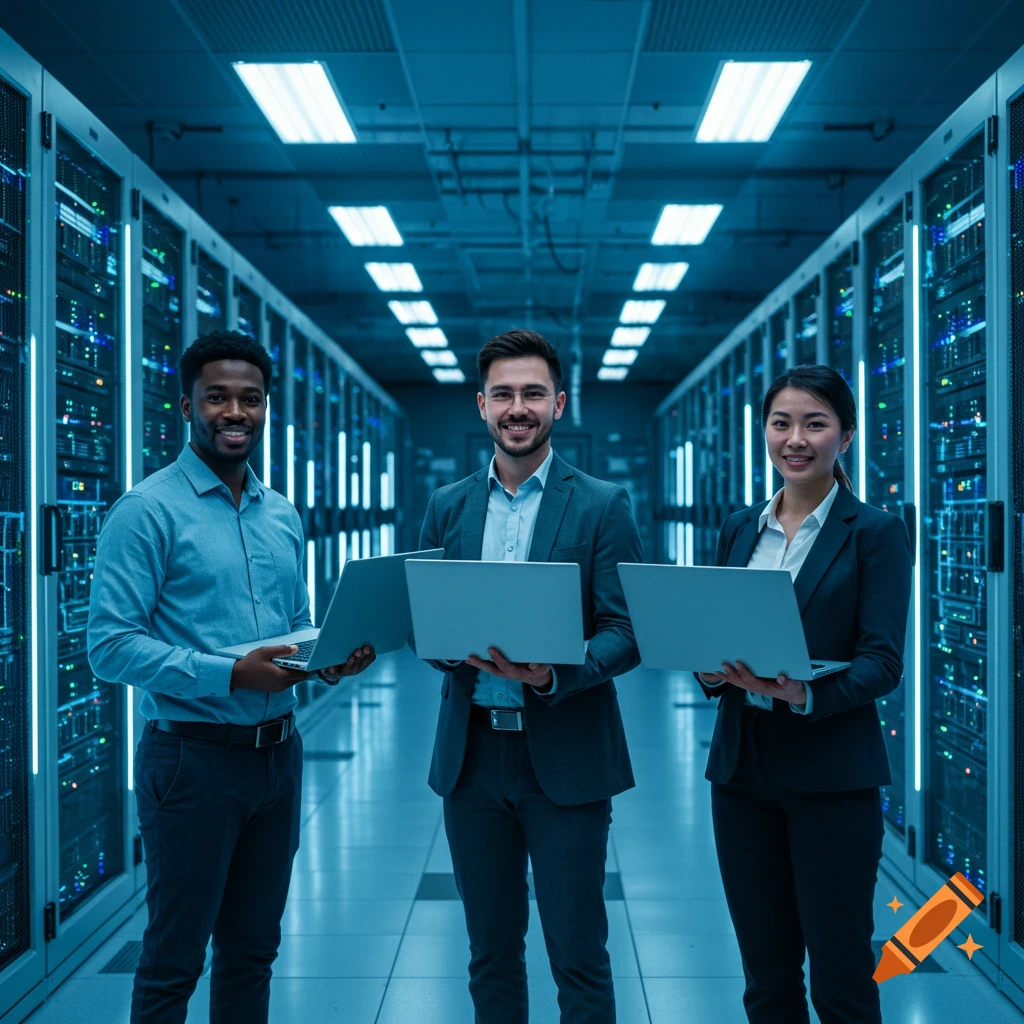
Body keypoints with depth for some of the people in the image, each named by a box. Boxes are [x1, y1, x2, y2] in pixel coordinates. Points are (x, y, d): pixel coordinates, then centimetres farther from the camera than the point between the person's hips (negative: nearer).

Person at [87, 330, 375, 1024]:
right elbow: (111, 646, -17)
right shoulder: (149, 511, -11)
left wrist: (334, 658, -4)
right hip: (195, 758, -6)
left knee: (253, 948, 17)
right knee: (174, 960, 5)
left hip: (278, 752, 6)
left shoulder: (284, 516, 11)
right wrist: (230, 675, -25)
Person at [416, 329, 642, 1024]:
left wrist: (554, 673, -25)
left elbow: (628, 633, -7)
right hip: (472, 756, 4)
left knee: (578, 956, 3)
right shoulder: (448, 507, 9)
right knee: (491, 952, 14)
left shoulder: (603, 506, -3)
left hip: (566, 758, -3)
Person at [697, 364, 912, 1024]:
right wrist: (712, 669, -11)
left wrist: (804, 694, -29)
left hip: (832, 775, -4)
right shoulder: (740, 529, 11)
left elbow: (883, 663, -11)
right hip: (742, 767, 5)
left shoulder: (875, 532, -4)